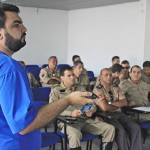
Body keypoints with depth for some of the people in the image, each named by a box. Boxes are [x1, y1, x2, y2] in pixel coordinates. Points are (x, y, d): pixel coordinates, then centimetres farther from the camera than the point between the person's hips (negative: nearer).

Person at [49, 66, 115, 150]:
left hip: (86, 119, 6)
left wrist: (91, 111, -5)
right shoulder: (56, 91, 4)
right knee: (75, 134, -40)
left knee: (110, 128, -10)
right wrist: (70, 113, -22)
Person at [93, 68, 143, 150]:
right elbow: (104, 107, -16)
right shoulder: (98, 89, -5)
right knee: (121, 131, -30)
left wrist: (109, 102, -9)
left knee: (135, 128, -17)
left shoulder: (116, 88, 16)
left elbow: (124, 103, 4)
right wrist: (117, 105, 1)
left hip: (118, 113, 6)